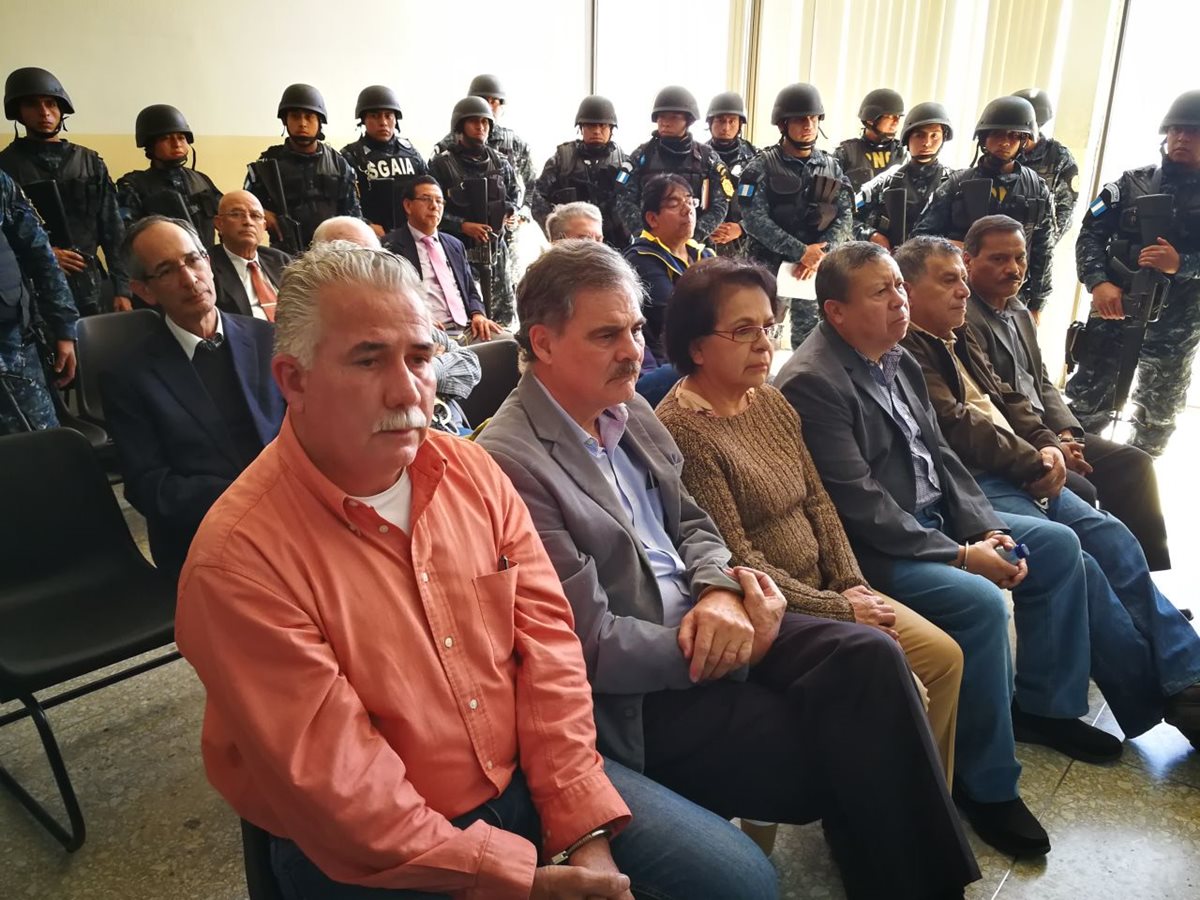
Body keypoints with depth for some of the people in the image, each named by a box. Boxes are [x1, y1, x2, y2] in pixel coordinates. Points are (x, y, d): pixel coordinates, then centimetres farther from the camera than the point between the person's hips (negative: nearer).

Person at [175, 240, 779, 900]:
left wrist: (586, 828, -10)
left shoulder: (472, 472, -3)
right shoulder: (239, 559, -21)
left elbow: (546, 645, -4)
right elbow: (340, 792, -20)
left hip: (526, 778, 5)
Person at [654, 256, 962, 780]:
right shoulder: (680, 431, -21)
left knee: (944, 656, 5)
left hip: (824, 591, 8)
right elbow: (737, 564, -21)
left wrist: (853, 586, -2)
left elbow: (818, 503, 10)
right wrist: (839, 610, -13)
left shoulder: (771, 402, 6)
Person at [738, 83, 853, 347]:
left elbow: (844, 217, 5)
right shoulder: (762, 166, -3)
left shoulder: (832, 167, 10)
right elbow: (754, 219, -13)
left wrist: (819, 253, -13)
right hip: (769, 265, -3)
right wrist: (800, 251, -18)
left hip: (815, 268, 4)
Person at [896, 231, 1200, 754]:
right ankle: (1154, 699, -7)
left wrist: (1046, 445, 1)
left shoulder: (958, 337, 21)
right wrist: (1033, 462, -9)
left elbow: (1005, 398, 20)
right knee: (1075, 561, -20)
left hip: (1023, 471, 10)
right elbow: (956, 425, -17)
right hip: (972, 483, -10)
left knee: (1112, 538, -4)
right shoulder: (904, 351, -10)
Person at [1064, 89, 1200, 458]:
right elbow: (1090, 235, -2)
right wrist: (1099, 282, -17)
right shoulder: (1131, 184, 4)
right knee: (1089, 400, 3)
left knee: (1159, 414, 14)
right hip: (1115, 308, -1)